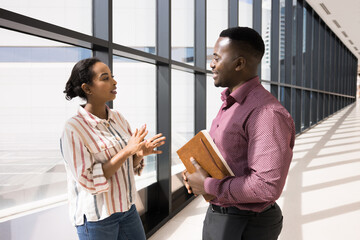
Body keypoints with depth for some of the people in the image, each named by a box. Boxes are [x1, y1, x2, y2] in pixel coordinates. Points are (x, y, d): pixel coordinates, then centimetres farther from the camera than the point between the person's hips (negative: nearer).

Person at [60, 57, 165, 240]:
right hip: (96, 217, -6)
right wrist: (127, 151, -25)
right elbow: (89, 180, -20)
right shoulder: (73, 129, -17)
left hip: (127, 209, 6)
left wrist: (140, 153, -13)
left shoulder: (118, 118, 3)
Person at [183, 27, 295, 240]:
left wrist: (208, 186, -21)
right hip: (218, 214, 9)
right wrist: (196, 172, 1)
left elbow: (268, 186, -30)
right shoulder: (230, 104, 8)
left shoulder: (266, 112, -23)